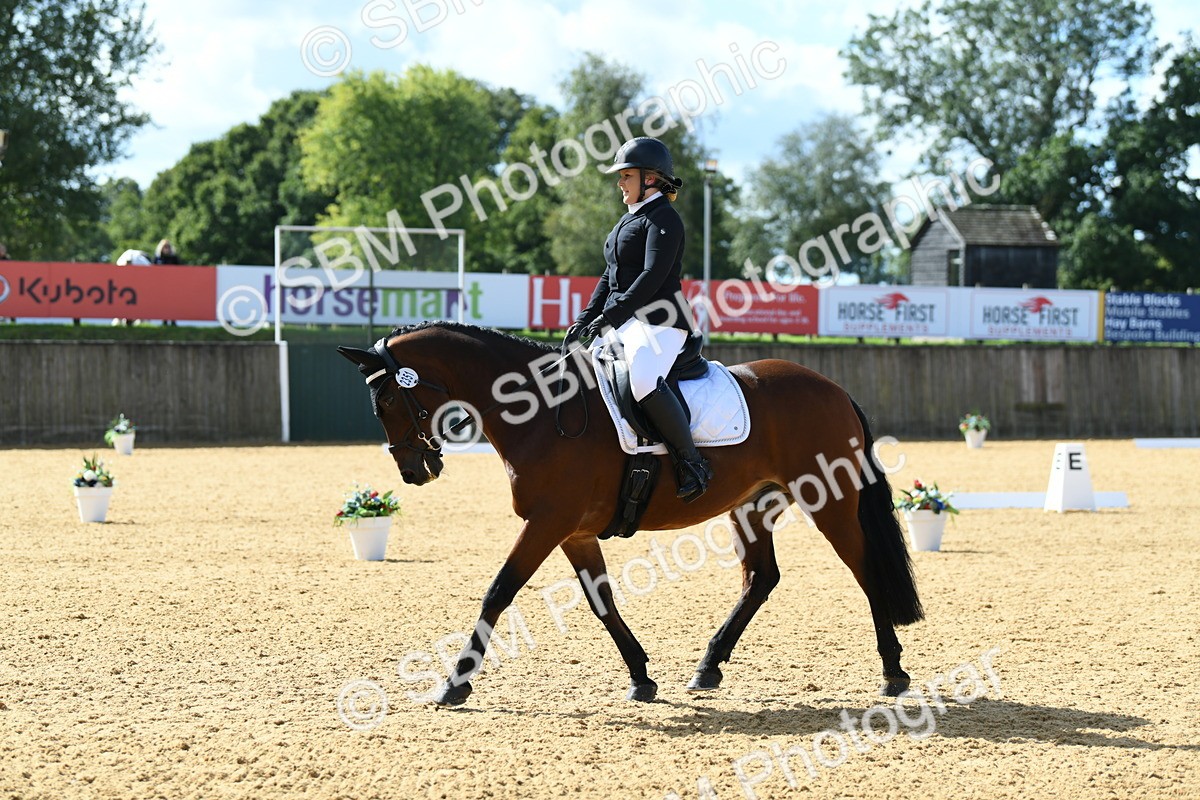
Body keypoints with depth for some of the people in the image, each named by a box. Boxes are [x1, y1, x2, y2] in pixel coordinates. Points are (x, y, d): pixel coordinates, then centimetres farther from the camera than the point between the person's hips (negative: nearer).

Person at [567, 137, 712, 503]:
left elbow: (652, 277, -18)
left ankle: (691, 462, -25)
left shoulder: (663, 217, -8)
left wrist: (609, 317, -22)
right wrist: (584, 320, 10)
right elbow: (610, 277, 23)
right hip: (621, 320, 11)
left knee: (645, 382, -35)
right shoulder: (628, 220, 22)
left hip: (658, 320, -11)